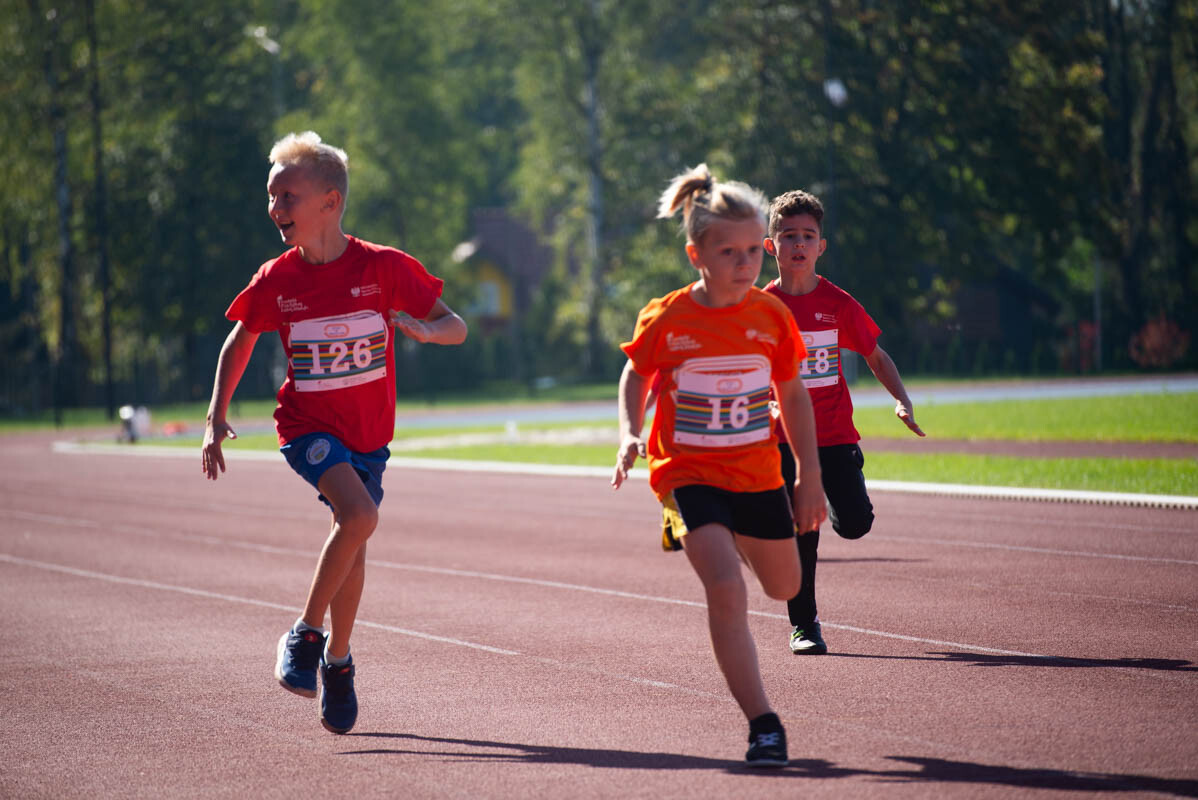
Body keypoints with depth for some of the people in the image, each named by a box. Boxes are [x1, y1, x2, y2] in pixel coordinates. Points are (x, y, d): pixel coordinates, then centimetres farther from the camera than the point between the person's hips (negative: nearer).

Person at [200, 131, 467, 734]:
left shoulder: (384, 268, -10)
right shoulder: (275, 281, -6)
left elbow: (455, 327, -5)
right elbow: (240, 342, 10)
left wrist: (425, 329, -28)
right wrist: (217, 418, 0)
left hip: (368, 431, 2)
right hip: (307, 425, -2)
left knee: (352, 540, 9)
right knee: (359, 515, -26)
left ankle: (337, 661, 31)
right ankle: (306, 635, -12)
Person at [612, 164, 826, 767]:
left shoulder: (771, 316, -6)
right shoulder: (666, 320, -12)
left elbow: (793, 394, 8)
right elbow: (635, 378, 6)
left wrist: (810, 475, 9)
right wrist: (629, 435, -12)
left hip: (757, 474, 4)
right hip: (688, 474, -4)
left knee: (784, 587, 19)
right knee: (725, 589, -23)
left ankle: (737, 536, 55)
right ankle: (762, 723, -19)